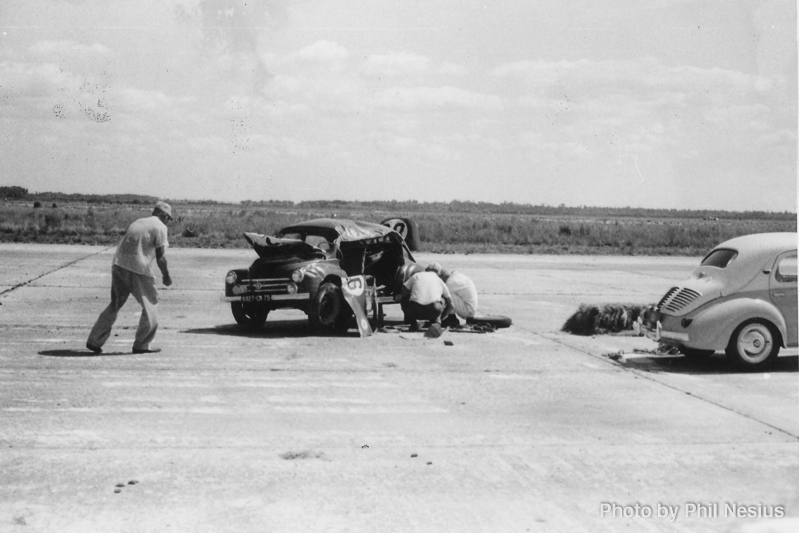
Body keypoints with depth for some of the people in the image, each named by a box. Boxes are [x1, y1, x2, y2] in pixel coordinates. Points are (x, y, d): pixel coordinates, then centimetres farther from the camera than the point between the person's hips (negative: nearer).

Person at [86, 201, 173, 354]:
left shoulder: (138, 222, 20)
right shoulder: (160, 227, -2)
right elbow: (160, 256, -7)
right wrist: (166, 276, 5)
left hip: (118, 265, 7)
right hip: (139, 269, -7)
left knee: (115, 304, 16)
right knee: (150, 305, 9)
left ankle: (94, 341, 14)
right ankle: (142, 345, 11)